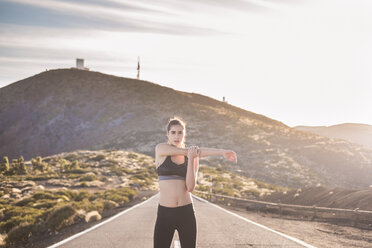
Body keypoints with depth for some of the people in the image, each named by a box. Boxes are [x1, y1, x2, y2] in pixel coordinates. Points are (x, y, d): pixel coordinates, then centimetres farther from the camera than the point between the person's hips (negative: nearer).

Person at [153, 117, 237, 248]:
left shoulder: (193, 157, 7)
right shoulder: (160, 149, -2)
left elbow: (190, 187, -7)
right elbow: (189, 150, -14)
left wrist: (191, 159, -17)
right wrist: (220, 151, -16)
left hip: (186, 213, 2)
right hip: (165, 213, -2)